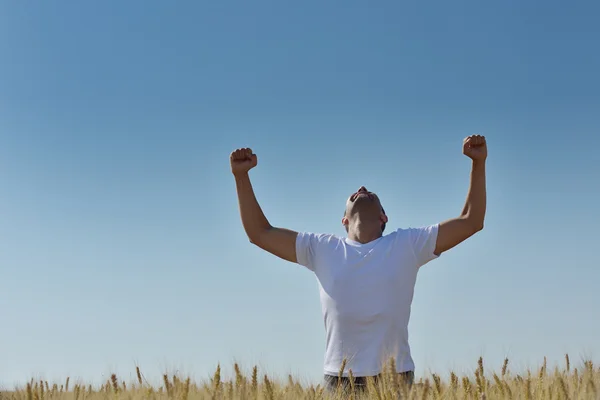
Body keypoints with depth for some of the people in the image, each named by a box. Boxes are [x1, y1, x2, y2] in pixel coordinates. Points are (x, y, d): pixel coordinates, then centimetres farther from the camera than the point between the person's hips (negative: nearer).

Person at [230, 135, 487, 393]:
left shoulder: (407, 245, 9)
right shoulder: (322, 249, 11)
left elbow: (471, 221, 9)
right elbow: (259, 232, 13)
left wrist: (478, 163, 2)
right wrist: (241, 176, 6)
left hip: (395, 379, -1)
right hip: (338, 380, 1)